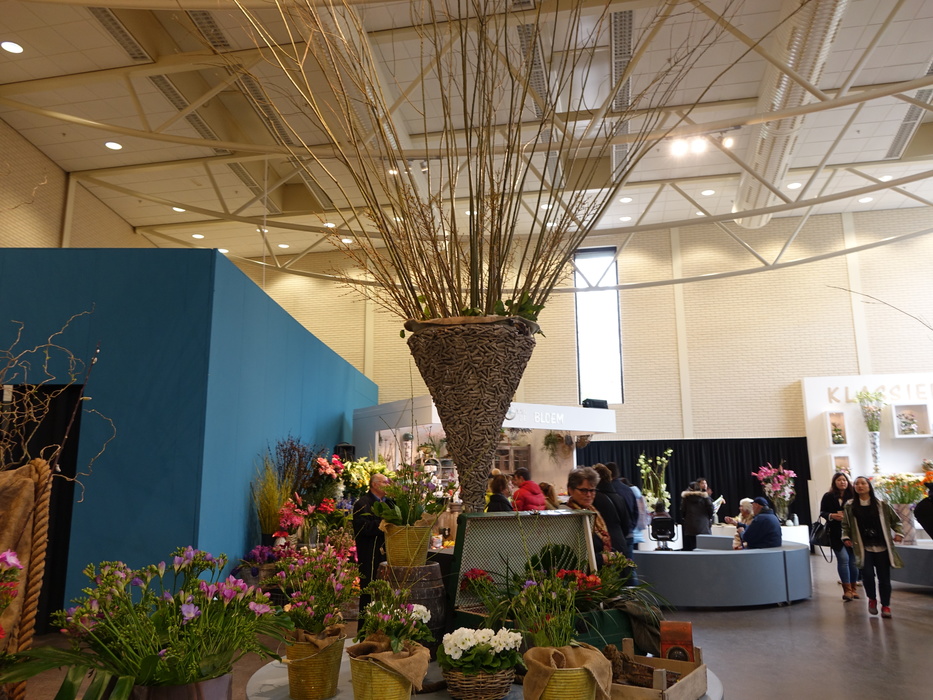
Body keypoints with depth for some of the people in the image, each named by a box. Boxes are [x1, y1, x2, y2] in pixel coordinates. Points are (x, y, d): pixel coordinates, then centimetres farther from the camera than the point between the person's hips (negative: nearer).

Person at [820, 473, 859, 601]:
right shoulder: (828, 496, 3)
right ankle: (847, 589, 0)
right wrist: (832, 516, -14)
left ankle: (853, 587, 21)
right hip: (836, 534, -1)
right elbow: (822, 512, 4)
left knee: (853, 560, 5)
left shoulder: (853, 495, 2)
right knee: (843, 559, -7)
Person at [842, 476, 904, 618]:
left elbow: (895, 520, 10)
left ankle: (886, 605, 19)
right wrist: (846, 537, -4)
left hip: (882, 547, 1)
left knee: (884, 577, 3)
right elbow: (845, 525, 9)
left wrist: (899, 533, -5)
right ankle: (872, 599, 17)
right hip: (864, 548, 0)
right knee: (867, 574, -11)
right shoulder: (850, 506, 3)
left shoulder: (881, 505, 2)